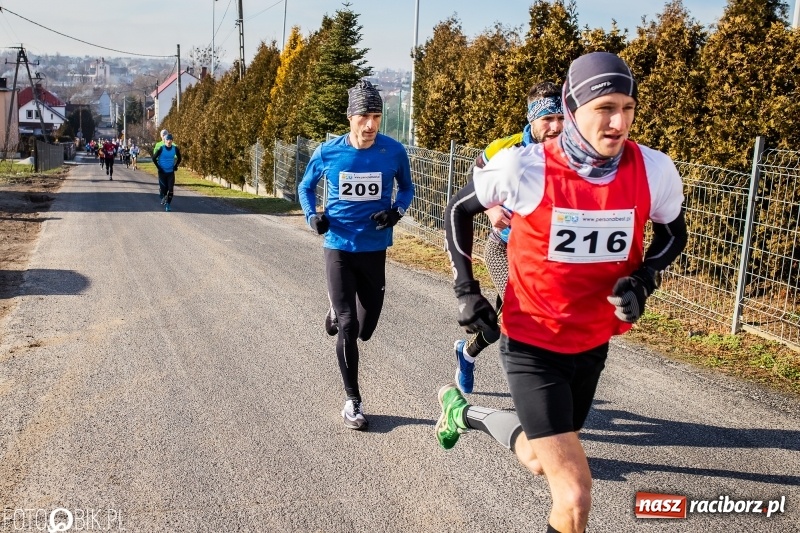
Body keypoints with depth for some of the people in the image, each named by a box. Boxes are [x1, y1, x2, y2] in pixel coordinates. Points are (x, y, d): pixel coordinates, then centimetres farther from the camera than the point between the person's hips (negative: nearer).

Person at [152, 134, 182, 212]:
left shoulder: (175, 149, -5)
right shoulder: (161, 149, -12)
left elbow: (179, 158, 13)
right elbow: (154, 158, -2)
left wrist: (175, 166, 3)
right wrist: (158, 167, -7)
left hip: (171, 172, 2)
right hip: (162, 172, -1)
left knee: (170, 189, -8)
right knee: (163, 188, 2)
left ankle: (168, 204, 4)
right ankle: (163, 196, 37)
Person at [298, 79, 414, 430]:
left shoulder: (394, 152, -8)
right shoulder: (328, 152, -7)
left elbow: (406, 188, 9)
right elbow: (306, 186, 11)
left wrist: (397, 211, -11)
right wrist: (312, 216, -8)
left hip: (374, 250, 1)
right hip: (338, 248, -1)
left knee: (365, 330, 12)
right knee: (347, 327, -5)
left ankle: (337, 314, 49)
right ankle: (352, 401, 11)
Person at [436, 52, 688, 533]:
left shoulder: (654, 171, -13)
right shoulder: (525, 167, -21)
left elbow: (673, 234, 7)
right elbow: (459, 210, -3)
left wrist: (643, 280, -12)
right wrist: (466, 290, -6)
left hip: (594, 342, 5)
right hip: (532, 341, -5)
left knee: (540, 460, 25)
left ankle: (464, 413, 52)